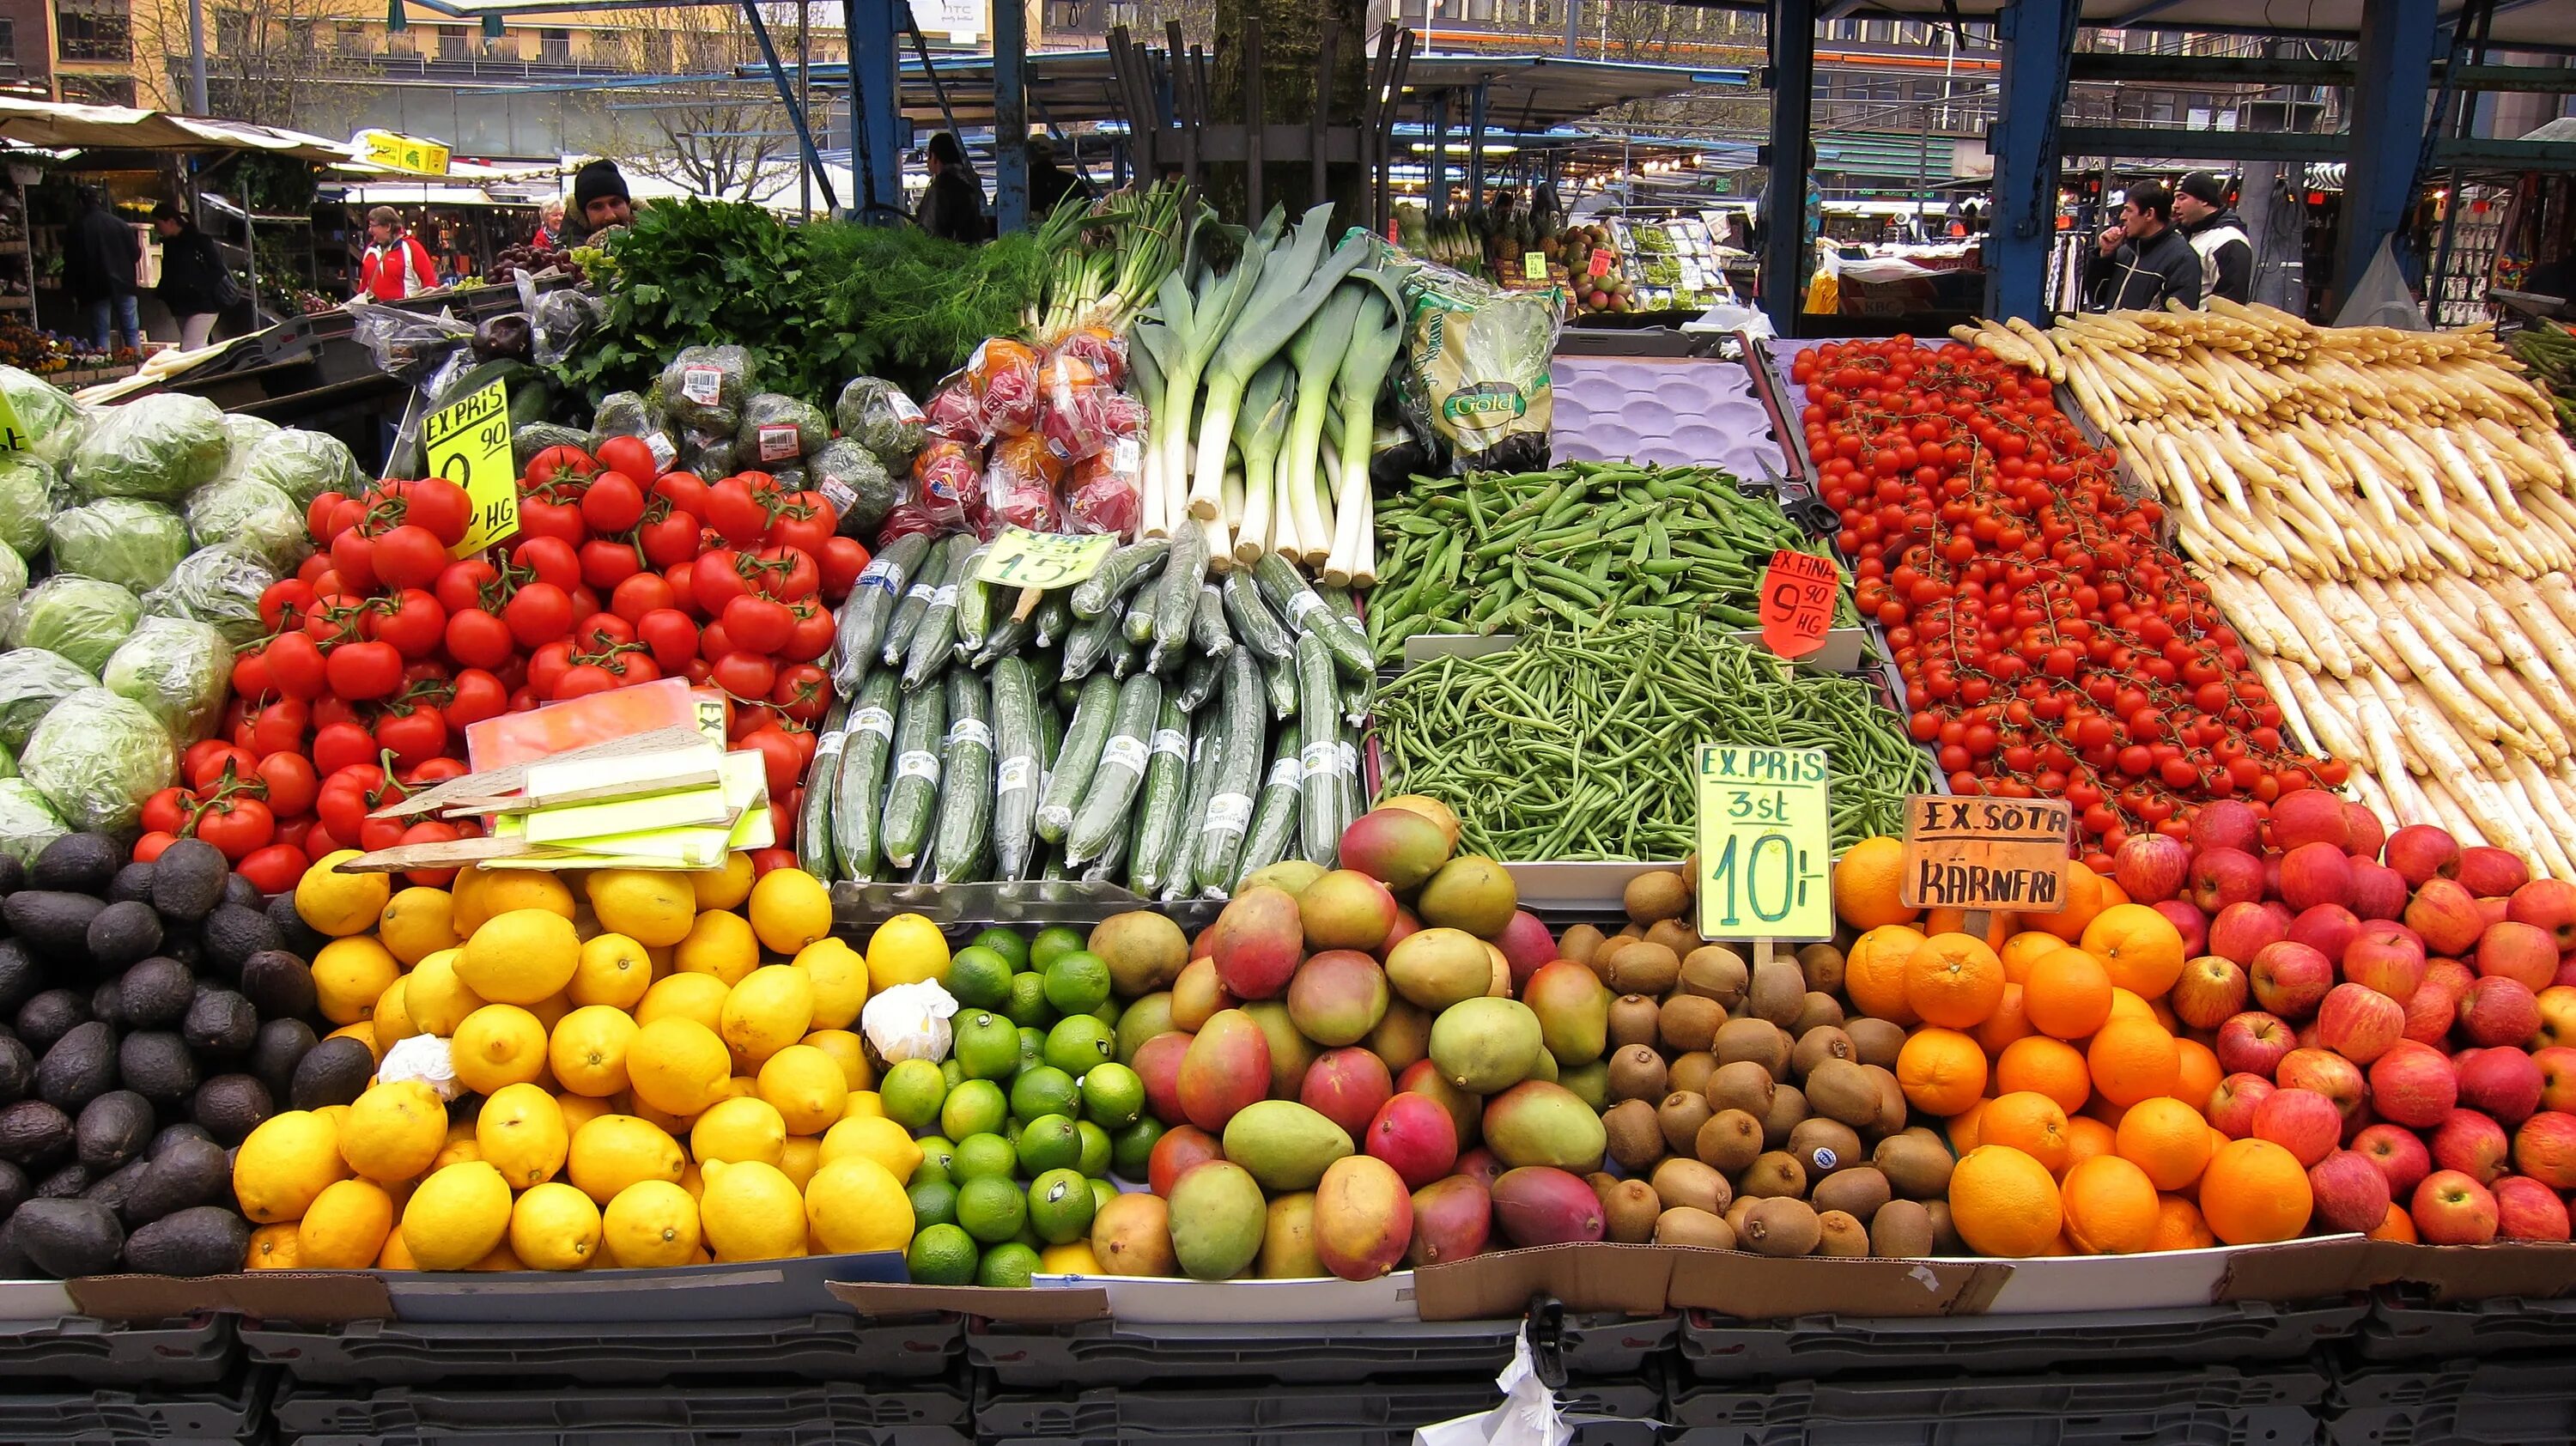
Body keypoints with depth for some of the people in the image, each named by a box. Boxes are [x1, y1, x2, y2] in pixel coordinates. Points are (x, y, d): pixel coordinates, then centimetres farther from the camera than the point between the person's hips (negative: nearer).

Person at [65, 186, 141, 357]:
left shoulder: (77, 227, -4)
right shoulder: (119, 224, 0)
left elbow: (71, 262, -3)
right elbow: (135, 254, 6)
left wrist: (73, 291, 4)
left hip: (96, 287, -2)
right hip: (123, 285, 2)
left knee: (100, 333, 2)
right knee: (132, 331, 7)